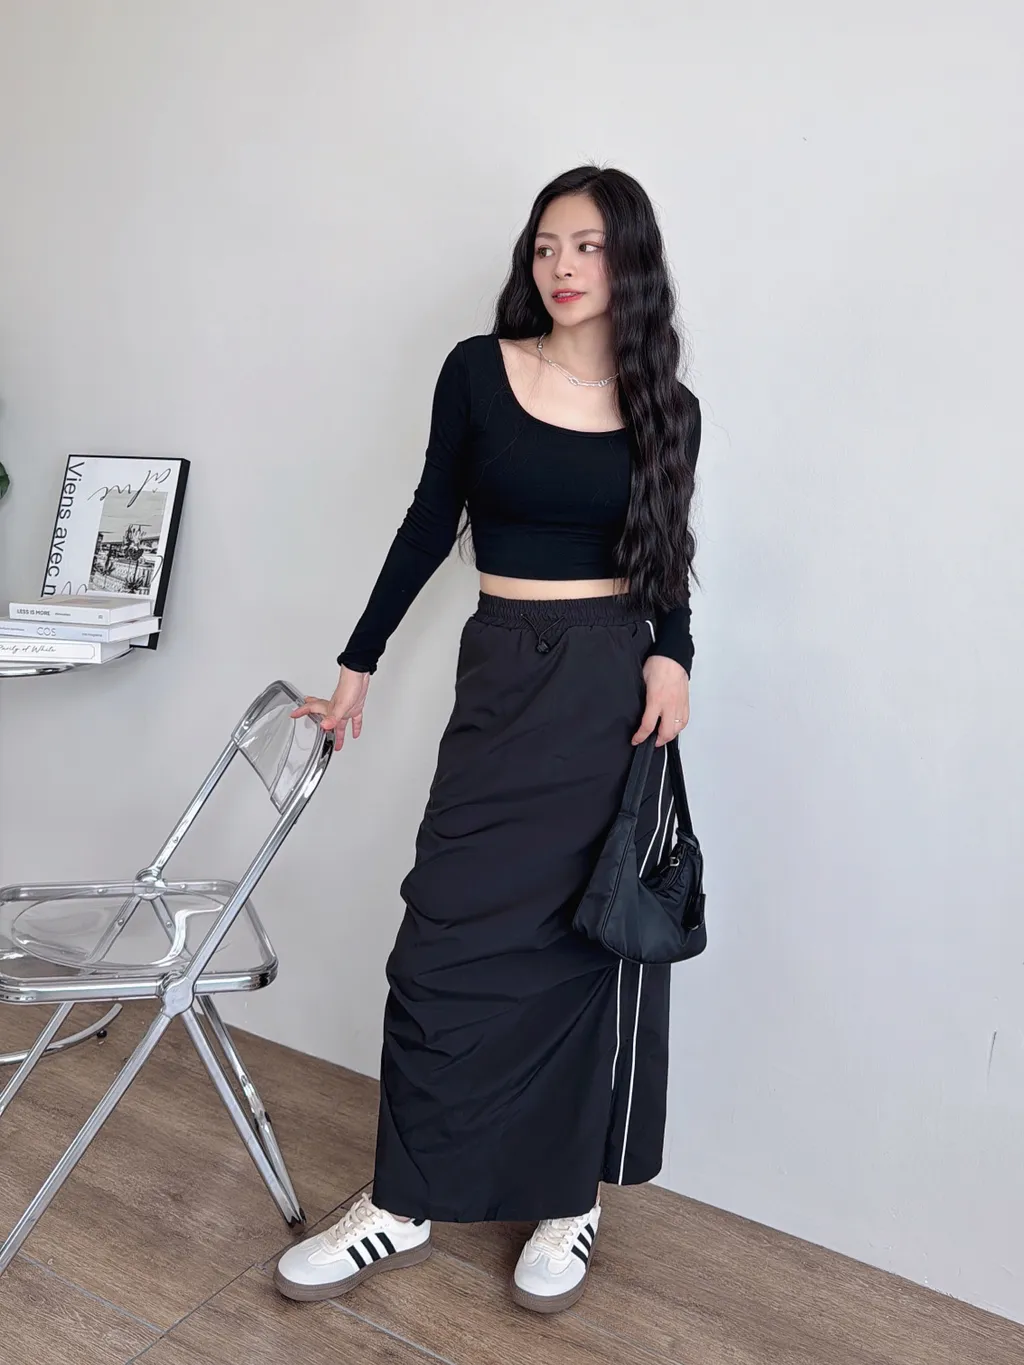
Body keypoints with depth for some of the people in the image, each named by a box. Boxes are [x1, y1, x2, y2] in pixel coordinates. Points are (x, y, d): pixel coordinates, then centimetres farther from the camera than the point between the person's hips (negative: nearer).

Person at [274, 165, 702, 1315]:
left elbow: (665, 559, 13)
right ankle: (405, 1206, 17)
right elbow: (429, 526, 8)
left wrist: (672, 657, -7)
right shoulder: (479, 371, 2)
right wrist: (359, 668, 9)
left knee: (597, 943, 6)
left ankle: (571, 1198, 24)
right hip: (503, 680, 0)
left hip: (620, 688, 0)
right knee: (449, 936, 0)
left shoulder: (665, 406, 4)